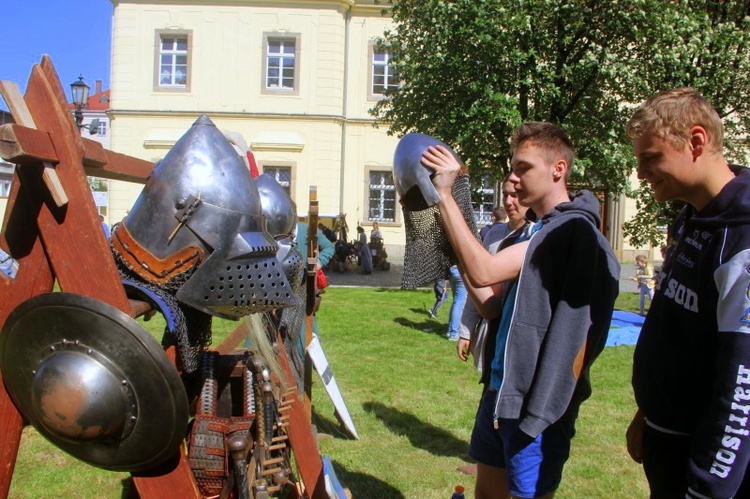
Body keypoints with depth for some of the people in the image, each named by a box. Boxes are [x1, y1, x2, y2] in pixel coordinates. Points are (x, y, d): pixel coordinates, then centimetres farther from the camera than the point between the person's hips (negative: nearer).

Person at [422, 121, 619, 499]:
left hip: (537, 399, -8)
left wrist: (445, 195, -22)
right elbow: (492, 307, 10)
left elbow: (484, 271, -26)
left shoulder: (574, 229, -16)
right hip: (501, 389, 9)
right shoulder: (529, 233, 12)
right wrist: (458, 250, 1)